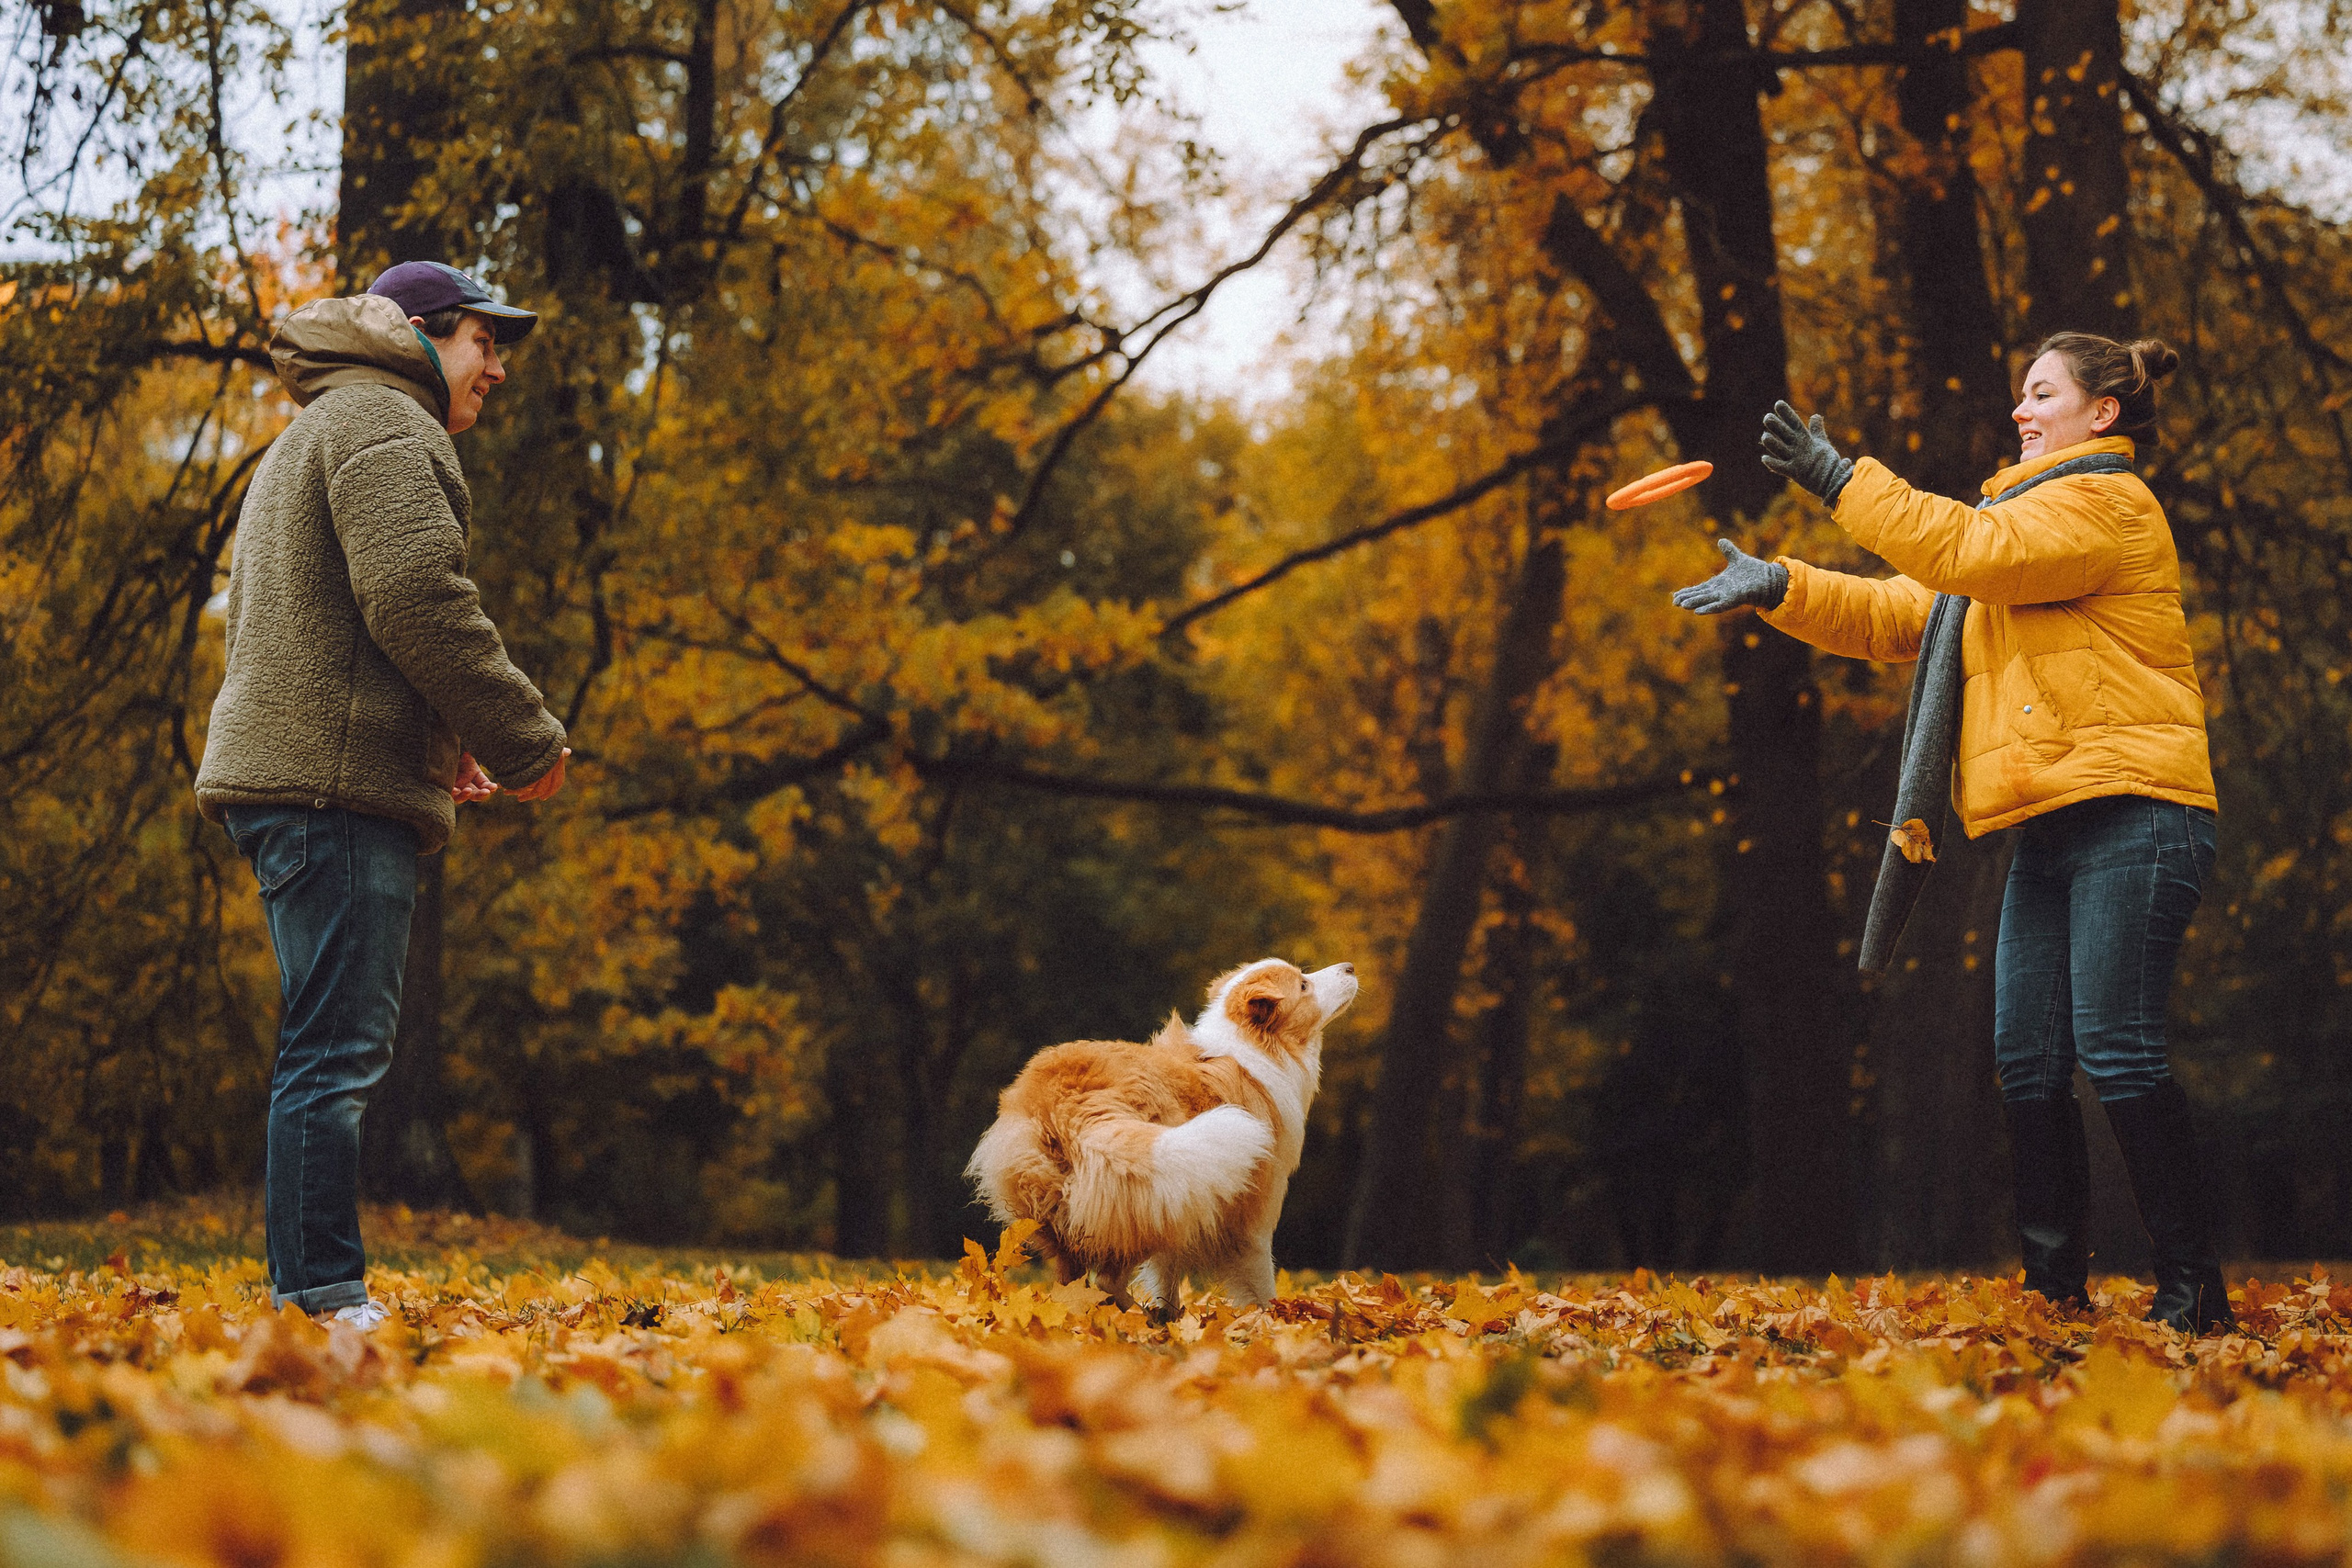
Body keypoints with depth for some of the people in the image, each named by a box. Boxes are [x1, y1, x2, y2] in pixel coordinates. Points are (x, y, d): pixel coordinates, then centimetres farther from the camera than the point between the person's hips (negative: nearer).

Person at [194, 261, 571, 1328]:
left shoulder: (308, 440, 30)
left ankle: (304, 1298, 13)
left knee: (327, 1051, 11)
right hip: (340, 781, -11)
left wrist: (438, 744, 22)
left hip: (284, 771, 11)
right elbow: (416, 600, -18)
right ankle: (326, 1299, -14)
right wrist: (527, 741, -10)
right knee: (338, 1048, -12)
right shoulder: (383, 424, -4)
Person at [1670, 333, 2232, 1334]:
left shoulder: (2106, 502, -2)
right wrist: (1778, 587, 10)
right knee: (2028, 1059, 2)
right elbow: (1894, 616, 23)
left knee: (2117, 1051, -14)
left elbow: (1967, 553, -19)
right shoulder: (2026, 519, 28)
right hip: (2052, 830, 9)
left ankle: (2192, 1289, -9)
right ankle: (2057, 1288, 6)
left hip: (2132, 814, -9)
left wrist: (1841, 481, -15)